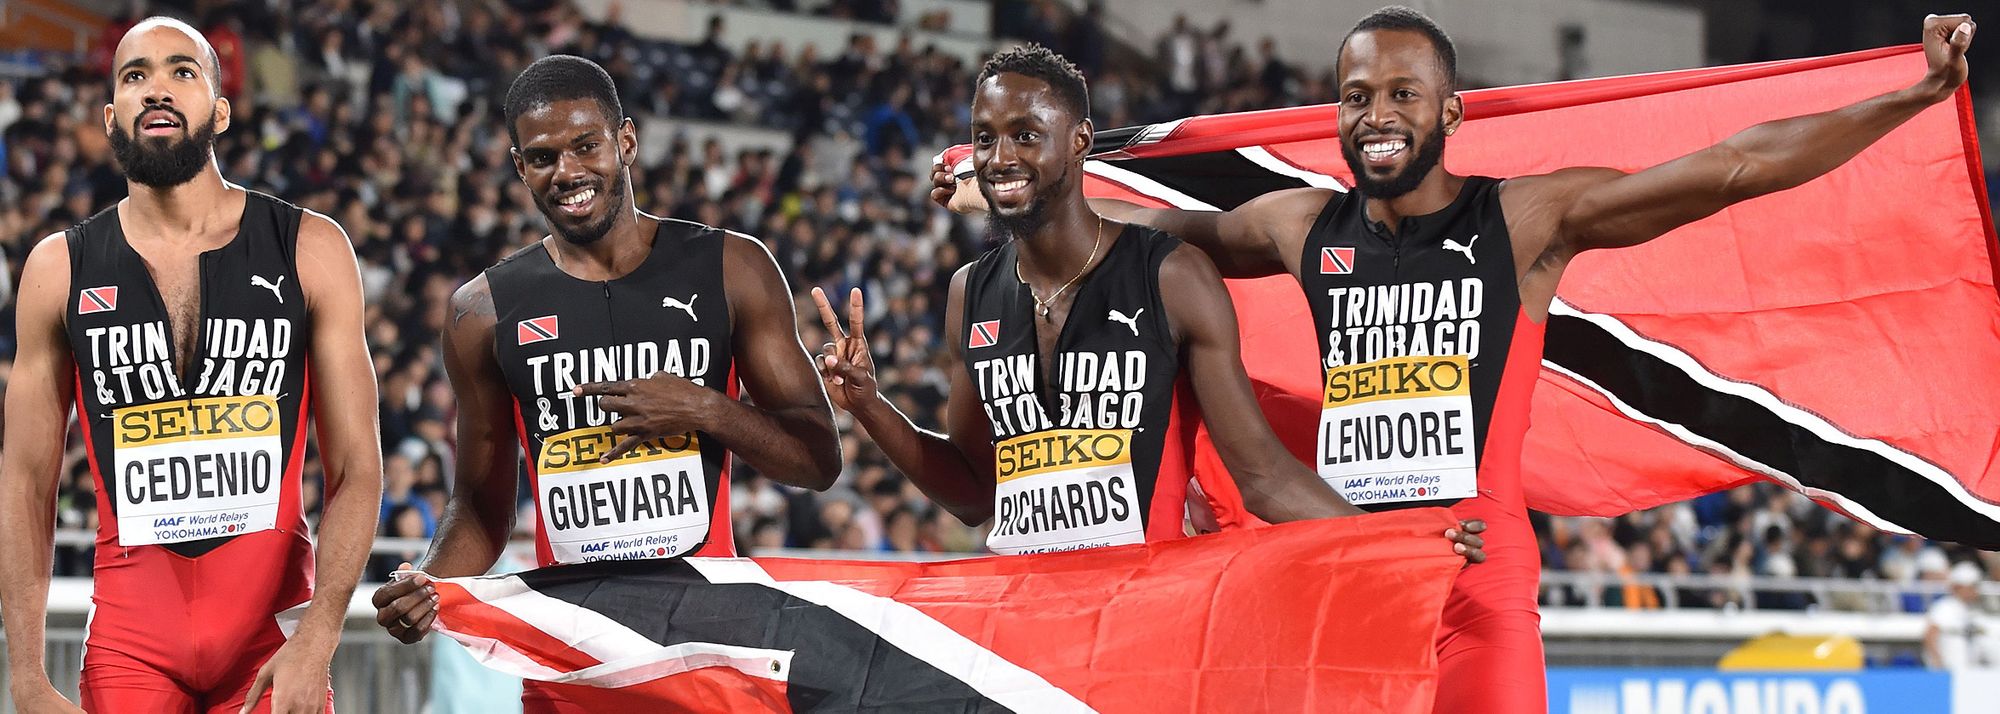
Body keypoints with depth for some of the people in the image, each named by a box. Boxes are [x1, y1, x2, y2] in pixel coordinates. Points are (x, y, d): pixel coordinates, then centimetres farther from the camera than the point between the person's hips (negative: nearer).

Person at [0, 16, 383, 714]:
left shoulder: (310, 249, 0)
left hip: (275, 627, 0)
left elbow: (356, 469, -2)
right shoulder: (59, 268, 3)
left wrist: (316, 641, -15)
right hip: (130, 638, 1)